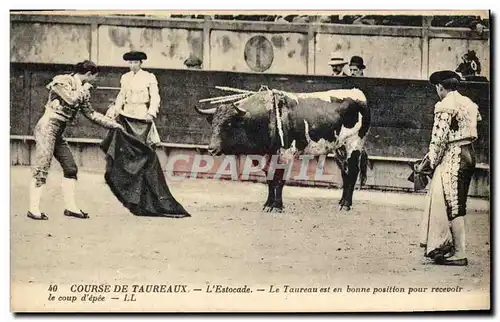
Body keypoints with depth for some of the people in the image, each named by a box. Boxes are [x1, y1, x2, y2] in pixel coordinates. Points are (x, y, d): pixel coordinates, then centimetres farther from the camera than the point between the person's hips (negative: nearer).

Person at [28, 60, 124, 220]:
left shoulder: (82, 90, 16)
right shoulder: (62, 81, -8)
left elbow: (91, 113, 20)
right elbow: (72, 100, -24)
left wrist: (113, 124, 19)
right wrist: (83, 88, -6)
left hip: (58, 132, 9)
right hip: (47, 128, -9)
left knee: (70, 168, 7)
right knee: (42, 168, -12)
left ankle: (71, 207, 12)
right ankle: (33, 209, -12)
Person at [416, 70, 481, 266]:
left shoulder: (444, 106, -12)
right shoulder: (469, 103, 13)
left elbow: (439, 139, -16)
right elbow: (473, 132, 13)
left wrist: (427, 163, -7)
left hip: (452, 157, -9)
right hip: (469, 154, 9)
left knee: (453, 205, -3)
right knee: (457, 204, 13)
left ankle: (460, 254, -1)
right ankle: (447, 246, 19)